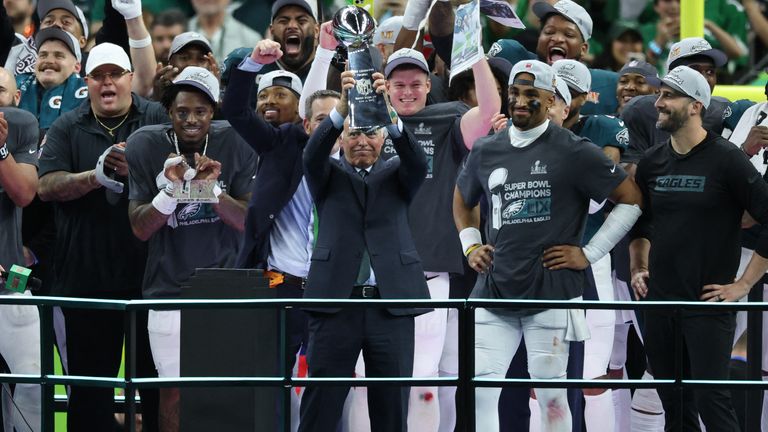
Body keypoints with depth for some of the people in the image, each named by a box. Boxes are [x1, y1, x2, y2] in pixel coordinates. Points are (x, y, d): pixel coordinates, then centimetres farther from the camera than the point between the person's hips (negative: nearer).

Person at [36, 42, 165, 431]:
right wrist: (97, 176, -19)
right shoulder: (67, 128, 9)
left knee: (157, 374, 3)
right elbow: (47, 186, -4)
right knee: (89, 378, 6)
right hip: (86, 277, 1)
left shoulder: (157, 120, 5)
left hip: (146, 270, -1)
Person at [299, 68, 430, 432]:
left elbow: (416, 160, -7)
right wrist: (342, 108, -28)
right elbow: (313, 154, -9)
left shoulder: (395, 175, 14)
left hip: (391, 302, 1)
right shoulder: (329, 176, 12)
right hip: (336, 301, -1)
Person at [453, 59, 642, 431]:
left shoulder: (573, 151, -4)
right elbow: (462, 201, 32)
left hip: (550, 290, -4)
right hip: (495, 290, 4)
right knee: (480, 391, -3)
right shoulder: (486, 152, 12)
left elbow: (631, 199, -1)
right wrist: (470, 247, 17)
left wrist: (589, 253, -4)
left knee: (550, 394, -2)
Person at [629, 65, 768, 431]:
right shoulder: (652, 162, 10)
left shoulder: (725, 160, -8)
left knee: (710, 399, -11)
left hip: (708, 304, -6)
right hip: (659, 302, 6)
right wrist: (638, 269, 12)